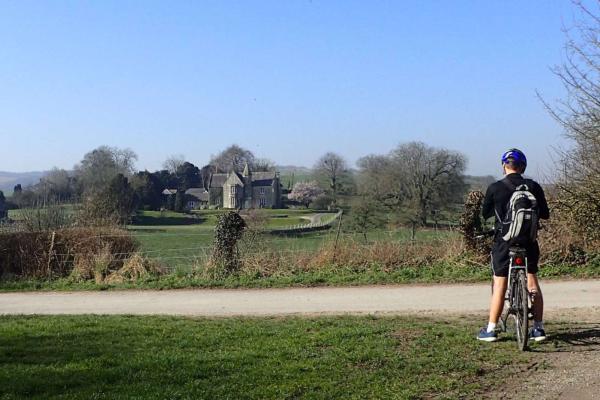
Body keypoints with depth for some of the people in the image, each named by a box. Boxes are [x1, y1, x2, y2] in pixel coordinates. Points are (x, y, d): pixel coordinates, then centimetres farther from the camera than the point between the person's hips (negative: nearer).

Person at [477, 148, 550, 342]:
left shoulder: (495, 188, -7)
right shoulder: (533, 186, -2)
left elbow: (485, 213, 6)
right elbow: (545, 214, 4)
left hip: (504, 241, -2)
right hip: (529, 241, 2)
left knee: (500, 285, 2)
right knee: (532, 283, 12)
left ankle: (491, 329, 6)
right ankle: (538, 328, 15)